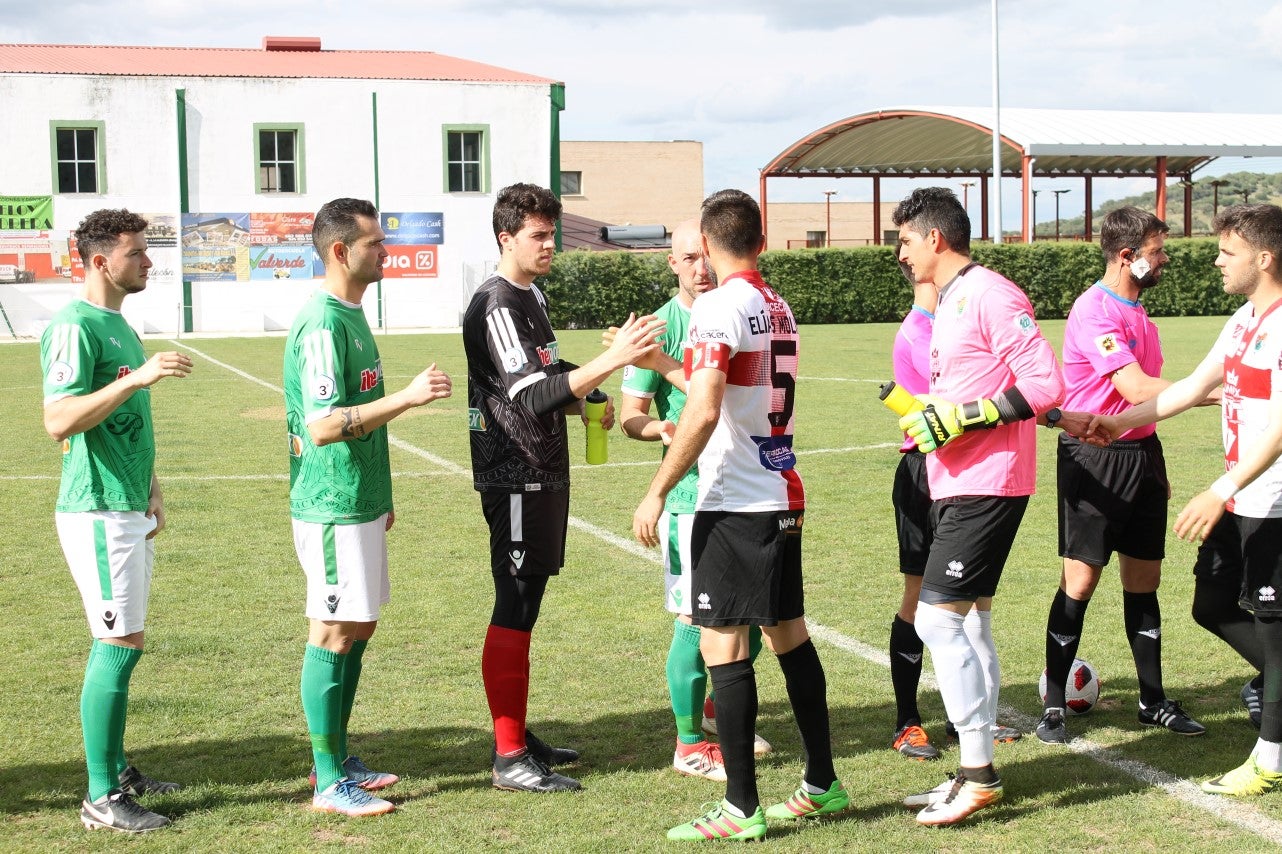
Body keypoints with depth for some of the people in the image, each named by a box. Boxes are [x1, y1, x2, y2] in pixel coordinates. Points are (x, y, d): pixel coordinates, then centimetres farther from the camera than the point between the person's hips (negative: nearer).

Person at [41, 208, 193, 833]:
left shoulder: (119, 324, 16)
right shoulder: (74, 327, -14)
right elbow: (59, 422, -24)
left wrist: (149, 491, 21)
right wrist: (139, 377, -29)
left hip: (129, 509, 9)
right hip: (97, 511, -9)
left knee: (116, 643, 14)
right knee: (119, 644, -9)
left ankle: (116, 769, 23)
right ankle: (101, 798, -4)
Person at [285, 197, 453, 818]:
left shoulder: (350, 314, 13)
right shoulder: (323, 324, -18)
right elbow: (324, 425, -24)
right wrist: (408, 397, -27)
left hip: (359, 502, 10)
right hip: (333, 508, -10)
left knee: (358, 628, 15)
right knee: (333, 634, -3)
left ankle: (338, 760, 25)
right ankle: (329, 783, 4)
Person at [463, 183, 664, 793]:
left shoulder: (530, 296, 15)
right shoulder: (496, 306, -16)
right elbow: (533, 397, -25)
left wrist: (587, 404, 8)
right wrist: (611, 361, -32)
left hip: (543, 472, 10)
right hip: (515, 478, -10)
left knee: (525, 604, 14)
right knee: (515, 610, -7)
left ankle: (518, 737, 23)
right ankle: (509, 758, -3)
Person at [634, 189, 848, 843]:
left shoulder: (718, 306, -13)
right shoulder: (778, 308, 13)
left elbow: (703, 412, -21)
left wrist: (657, 492, -16)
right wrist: (662, 364, 32)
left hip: (734, 503, -9)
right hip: (783, 496, 9)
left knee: (723, 645, -3)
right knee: (789, 636, 15)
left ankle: (741, 808, 0)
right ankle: (822, 784, 24)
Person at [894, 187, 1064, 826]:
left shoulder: (991, 296, -14)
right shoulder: (947, 303, 17)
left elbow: (1046, 385, -20)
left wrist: (964, 416, -21)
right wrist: (926, 414, 8)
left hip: (987, 486, -10)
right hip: (955, 484, 10)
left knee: (939, 618, -12)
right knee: (970, 624, 12)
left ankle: (978, 773, -5)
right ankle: (976, 774, 19)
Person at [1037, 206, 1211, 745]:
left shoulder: (1137, 310, 14)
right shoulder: (1095, 311, -16)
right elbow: (1135, 389, -25)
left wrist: (1156, 468, 21)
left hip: (1140, 453, 8)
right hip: (1095, 456, -8)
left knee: (1144, 580, 12)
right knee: (1080, 582, -5)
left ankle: (1153, 701, 21)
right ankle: (1053, 707, 4)